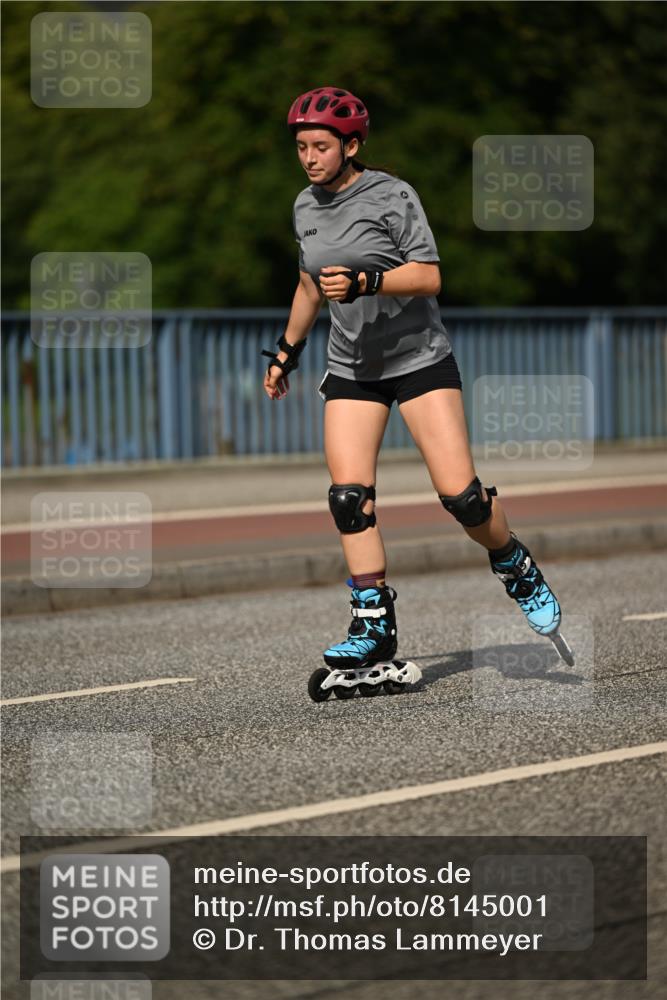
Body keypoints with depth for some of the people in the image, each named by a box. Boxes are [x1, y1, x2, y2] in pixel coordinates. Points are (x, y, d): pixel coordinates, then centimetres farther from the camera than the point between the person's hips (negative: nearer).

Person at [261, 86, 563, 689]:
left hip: (420, 359, -5)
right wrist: (287, 352, 27)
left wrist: (364, 282, -31)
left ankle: (518, 570, 16)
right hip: (351, 368, 5)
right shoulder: (306, 207, 7)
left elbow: (428, 277, -18)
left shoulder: (392, 196, -12)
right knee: (348, 496, -10)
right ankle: (375, 623, -4)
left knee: (460, 493, -11)